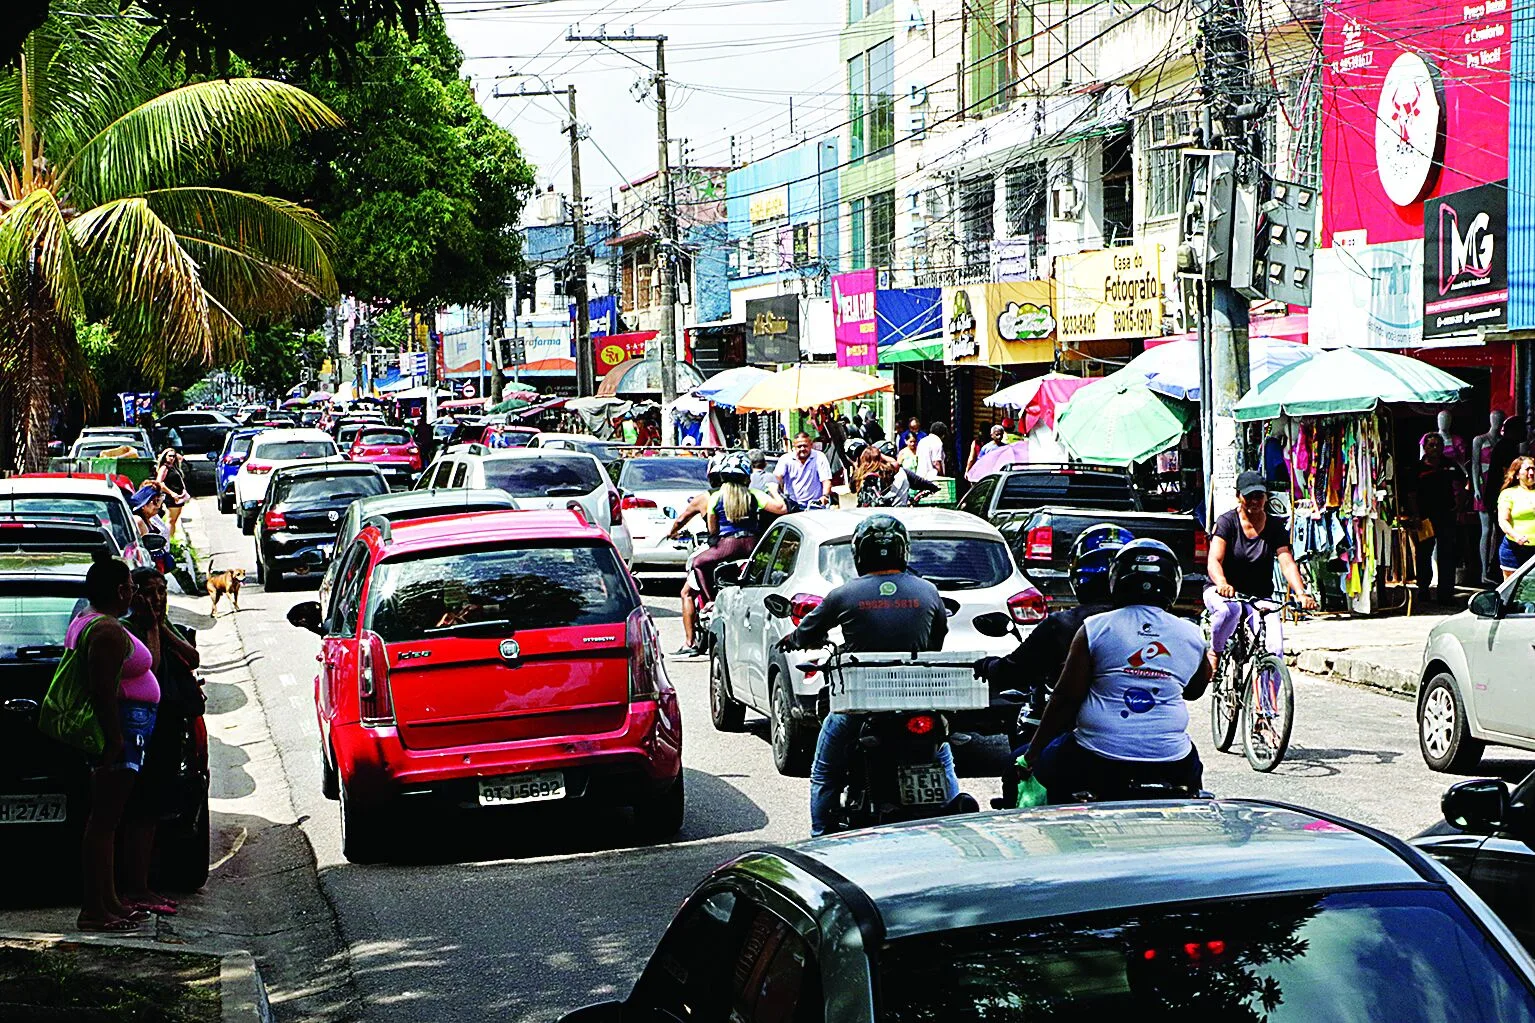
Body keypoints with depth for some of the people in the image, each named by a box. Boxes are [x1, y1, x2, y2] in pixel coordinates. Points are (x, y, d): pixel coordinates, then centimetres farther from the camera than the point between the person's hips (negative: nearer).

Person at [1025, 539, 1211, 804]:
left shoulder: (1094, 629, -3)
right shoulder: (1193, 636, 4)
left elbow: (1066, 698, -2)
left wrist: (1034, 753, 8)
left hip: (1097, 763, -3)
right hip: (1169, 766, 3)